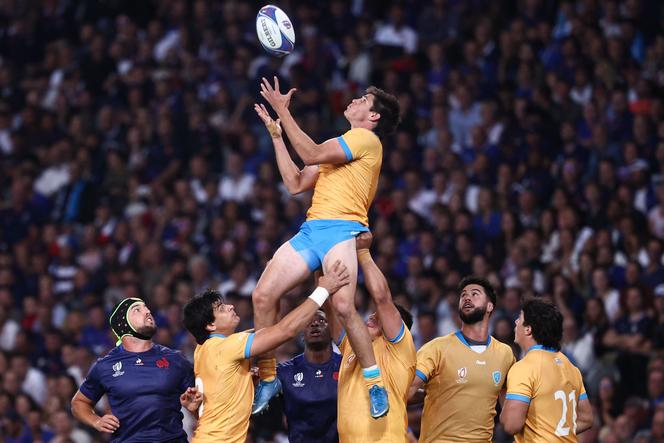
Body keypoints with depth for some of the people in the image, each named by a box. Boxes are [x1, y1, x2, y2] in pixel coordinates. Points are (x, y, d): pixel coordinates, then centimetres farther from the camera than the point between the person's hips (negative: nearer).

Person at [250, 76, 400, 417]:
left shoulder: (366, 138, 2)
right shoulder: (339, 148, 29)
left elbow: (312, 154, -9)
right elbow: (295, 184, 26)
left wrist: (283, 111, -6)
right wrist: (276, 134, 27)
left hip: (342, 229, -8)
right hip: (311, 230, 8)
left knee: (343, 305, -27)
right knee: (263, 295, -6)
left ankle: (375, 382, -15)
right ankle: (268, 377, 5)